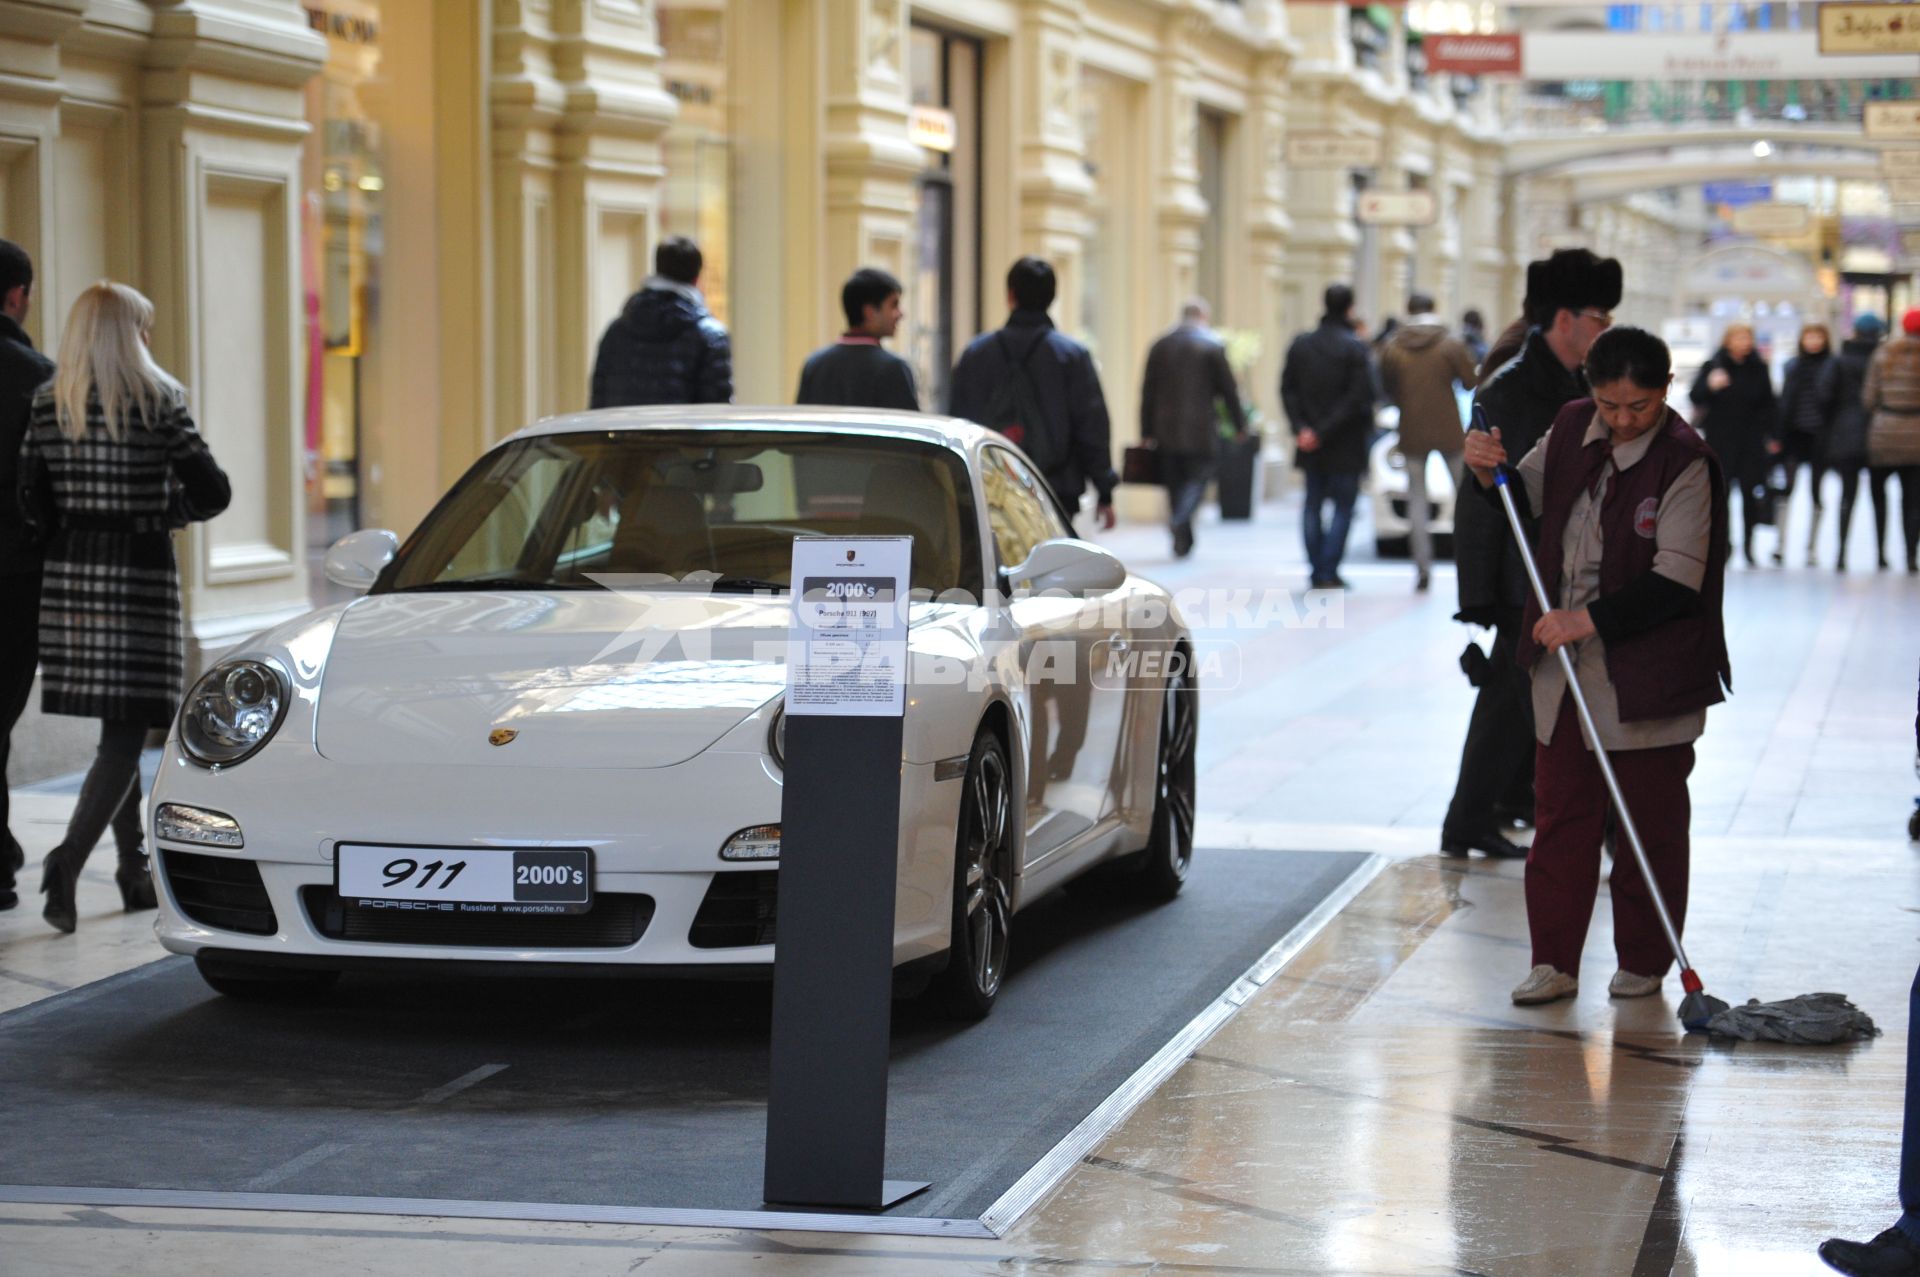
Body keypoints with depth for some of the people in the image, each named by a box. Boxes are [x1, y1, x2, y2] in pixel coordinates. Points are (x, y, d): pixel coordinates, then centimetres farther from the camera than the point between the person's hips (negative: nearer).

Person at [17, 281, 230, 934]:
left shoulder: (48, 405, 3)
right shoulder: (159, 402, -7)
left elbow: (31, 503, 0)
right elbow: (212, 492, -8)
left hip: (69, 574, 5)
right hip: (140, 577, -5)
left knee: (117, 726, 16)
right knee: (126, 731, -4)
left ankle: (134, 871, 21)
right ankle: (70, 857, -22)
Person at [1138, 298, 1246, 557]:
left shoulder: (1161, 344, 8)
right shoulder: (1213, 344, -4)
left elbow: (1148, 390, 7)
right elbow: (1228, 388, -3)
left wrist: (1146, 431, 10)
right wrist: (1239, 424, 6)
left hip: (1166, 429, 4)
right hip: (1200, 429, -3)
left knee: (1175, 482, 10)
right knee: (1197, 476, 1)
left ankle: (1182, 541, 11)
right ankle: (1179, 520, -25)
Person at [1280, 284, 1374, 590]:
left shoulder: (1300, 345, 3)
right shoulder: (1354, 347, -12)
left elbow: (1288, 390, 0)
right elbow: (1358, 397, -17)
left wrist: (1301, 428, -5)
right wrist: (1325, 432, -13)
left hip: (1311, 443, 4)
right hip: (1346, 446, -4)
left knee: (1313, 505, 12)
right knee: (1343, 507, 3)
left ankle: (1316, 572, 12)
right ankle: (1329, 571, -4)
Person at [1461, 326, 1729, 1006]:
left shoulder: (1686, 462, -15)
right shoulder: (1572, 428, 4)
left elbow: (1676, 580, -20)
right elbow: (1526, 496, 21)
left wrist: (1591, 620, -25)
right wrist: (1490, 471, -2)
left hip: (1647, 675, -6)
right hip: (1565, 663, 6)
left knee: (1650, 820, 6)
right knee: (1560, 814, 8)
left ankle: (1643, 962, 17)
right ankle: (1554, 961, 14)